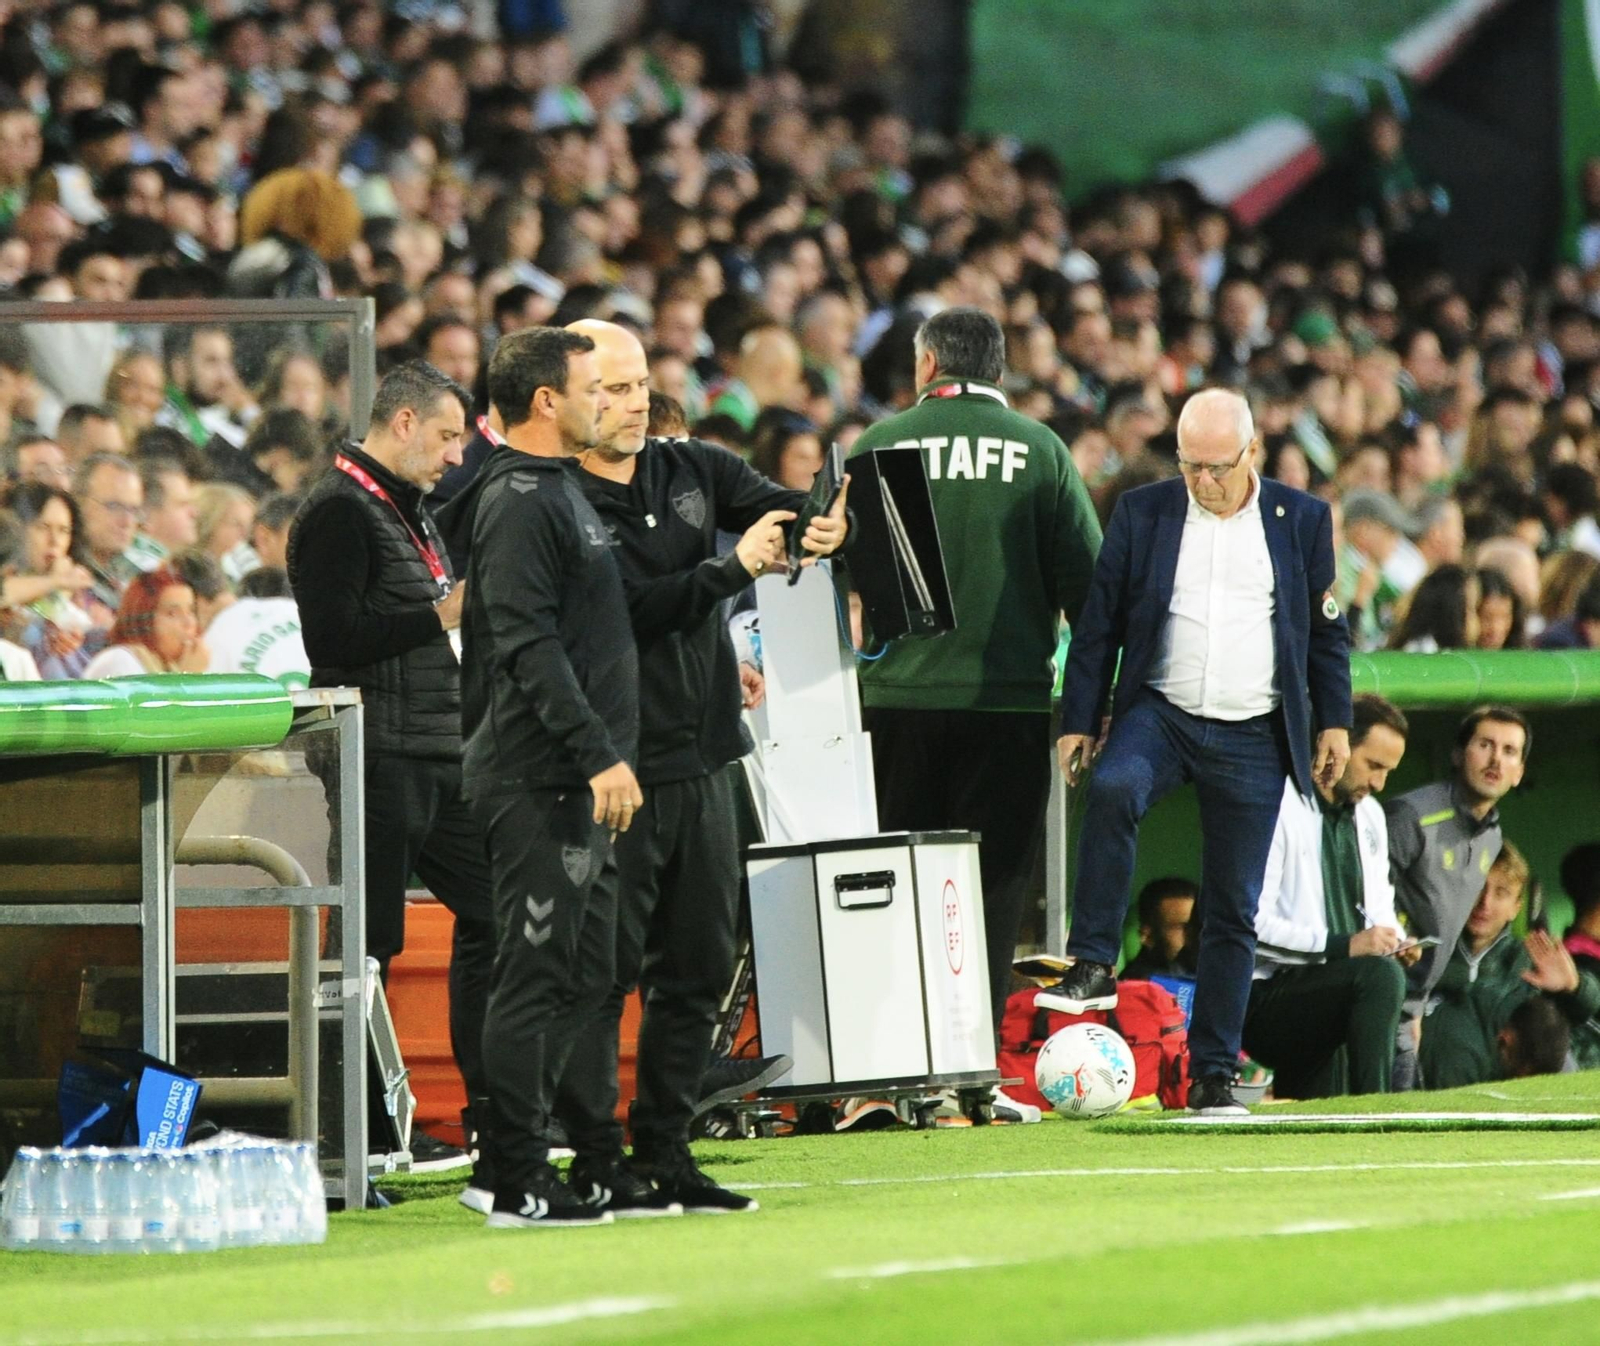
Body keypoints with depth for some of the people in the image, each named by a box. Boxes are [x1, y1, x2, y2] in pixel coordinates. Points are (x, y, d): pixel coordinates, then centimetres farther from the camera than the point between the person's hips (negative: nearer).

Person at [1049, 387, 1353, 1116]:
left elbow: (1327, 629, 12)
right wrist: (1079, 721, 2)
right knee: (1112, 790, -34)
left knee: (1233, 910, 2)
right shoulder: (1142, 513, 4)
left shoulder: (1301, 520, 5)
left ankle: (1212, 1074, 9)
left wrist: (1334, 722, 8)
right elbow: (1099, 622, 6)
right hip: (1160, 715, -1)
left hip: (1254, 736, 1)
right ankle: (1093, 966, -27)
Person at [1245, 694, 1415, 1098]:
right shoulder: (1278, 809, -11)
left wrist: (1393, 941, -2)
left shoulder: (1369, 815, 16)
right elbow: (1252, 923, -18)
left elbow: (1379, 908, 22)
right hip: (1265, 996, -8)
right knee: (1378, 974, -31)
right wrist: (1342, 945, -24)